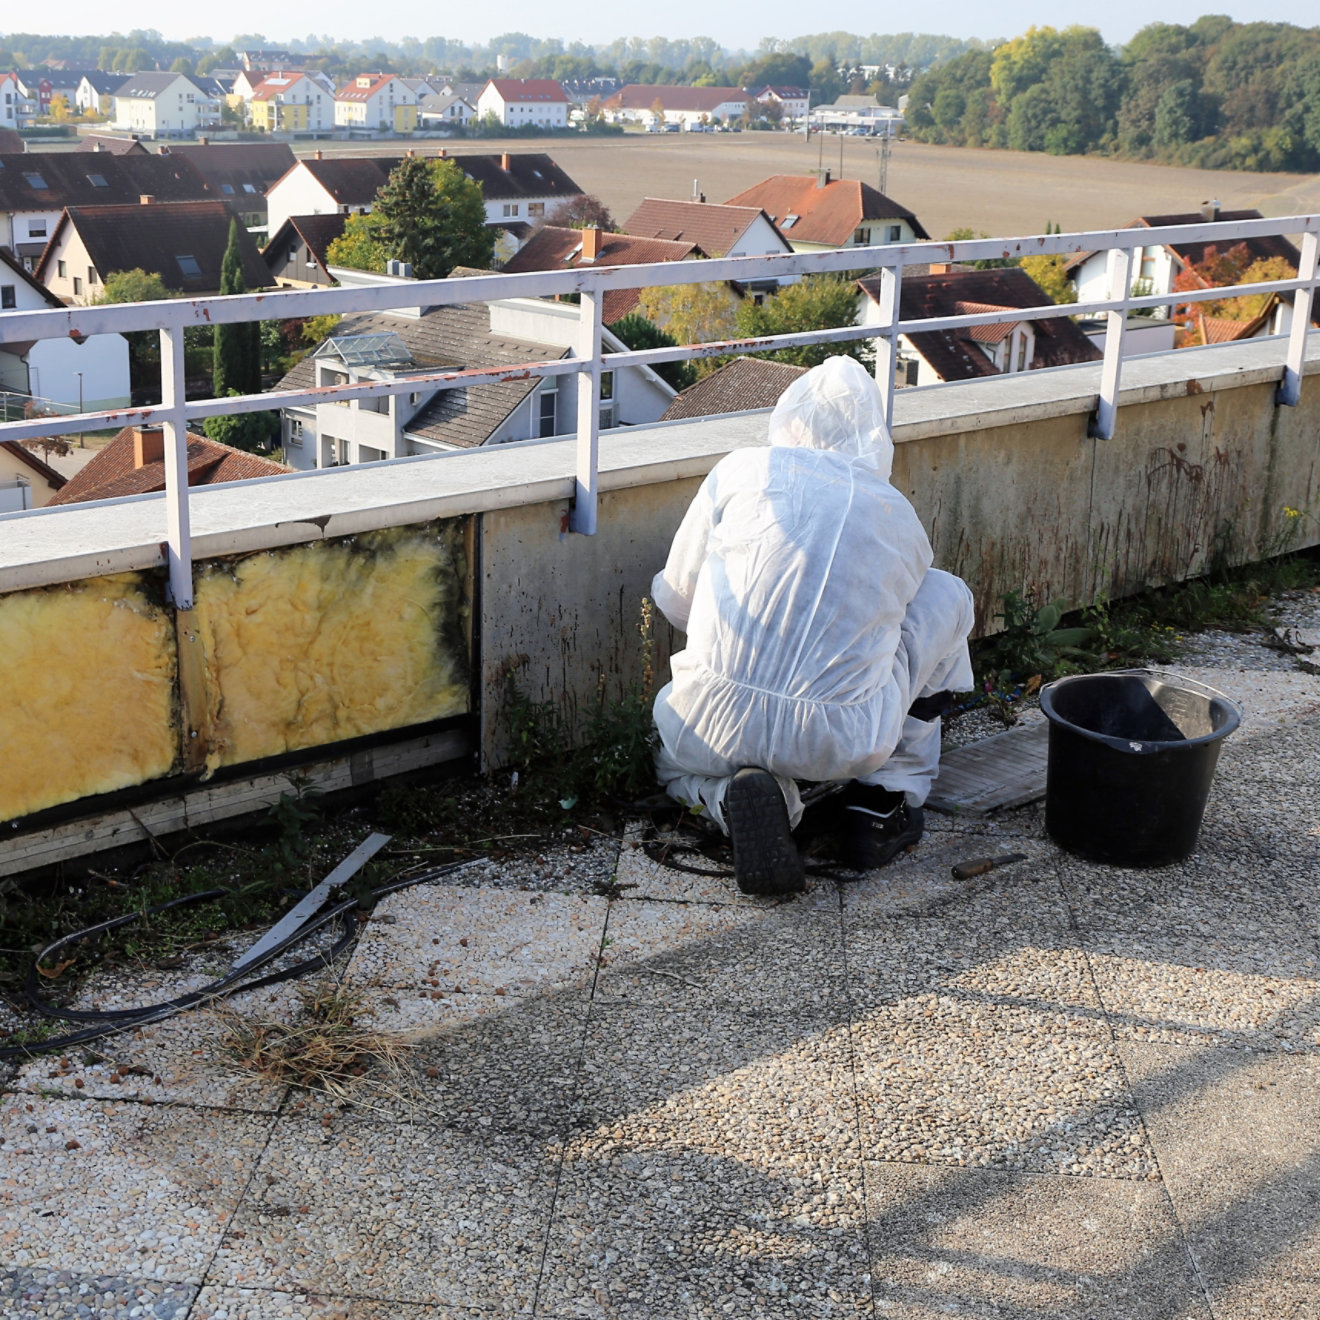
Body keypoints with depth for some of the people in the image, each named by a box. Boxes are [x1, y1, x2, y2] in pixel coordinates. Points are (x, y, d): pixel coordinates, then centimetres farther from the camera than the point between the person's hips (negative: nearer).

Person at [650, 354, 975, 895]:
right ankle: (882, 801, 22)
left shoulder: (741, 470, 6)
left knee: (675, 755, 40)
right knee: (946, 594, 25)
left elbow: (676, 601, 12)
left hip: (715, 730, 0)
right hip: (846, 744, 0)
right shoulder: (900, 516, 11)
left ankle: (729, 793, 1)